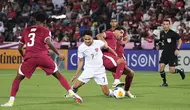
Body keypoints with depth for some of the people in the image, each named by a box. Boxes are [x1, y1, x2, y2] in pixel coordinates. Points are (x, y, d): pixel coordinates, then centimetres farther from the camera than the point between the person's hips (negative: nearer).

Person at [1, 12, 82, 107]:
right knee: (58, 75, 11)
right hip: (43, 56, -2)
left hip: (29, 57, 2)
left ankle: (11, 101, 3)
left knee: (18, 78, 15)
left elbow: (19, 48, 25)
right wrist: (58, 54, 1)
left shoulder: (26, 30, 23)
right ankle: (71, 93, -1)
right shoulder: (45, 30, 12)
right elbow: (48, 43, -7)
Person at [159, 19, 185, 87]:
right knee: (161, 67, -10)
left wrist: (177, 49, -11)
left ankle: (180, 71, 26)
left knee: (171, 70, -8)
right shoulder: (162, 33, 4)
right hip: (165, 53, 5)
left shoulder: (173, 33, -12)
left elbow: (179, 40, -3)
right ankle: (164, 82, 5)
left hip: (172, 53, -5)